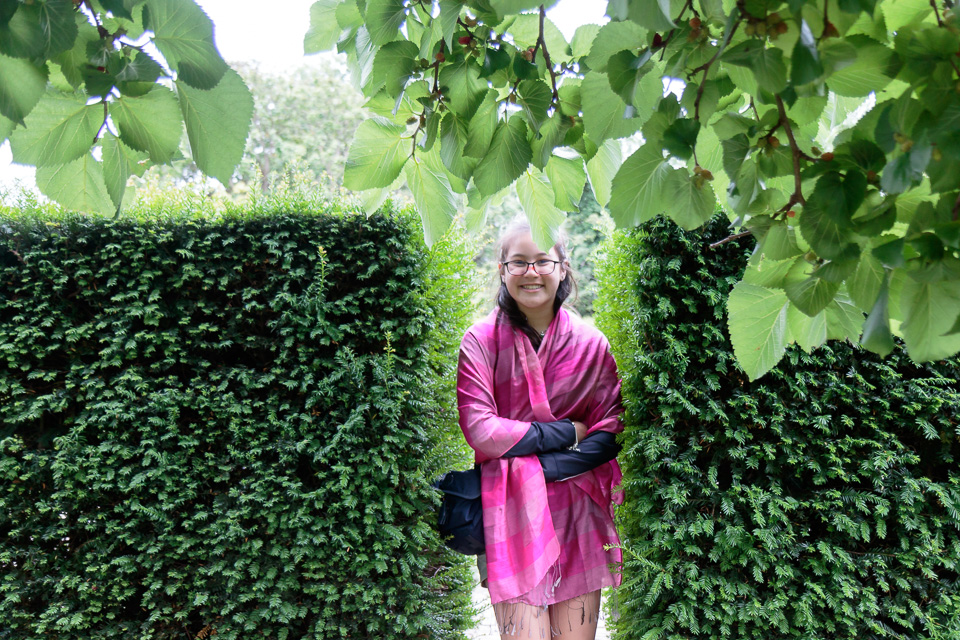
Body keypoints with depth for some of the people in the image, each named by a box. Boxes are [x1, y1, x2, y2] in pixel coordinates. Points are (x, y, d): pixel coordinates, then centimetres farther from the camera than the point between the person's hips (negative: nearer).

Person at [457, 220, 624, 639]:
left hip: (578, 511, 3)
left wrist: (532, 464, -12)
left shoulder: (591, 344, 4)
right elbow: (479, 432, -11)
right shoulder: (481, 341, -4)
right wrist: (568, 433, -8)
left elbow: (609, 437, 0)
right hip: (510, 514, -2)